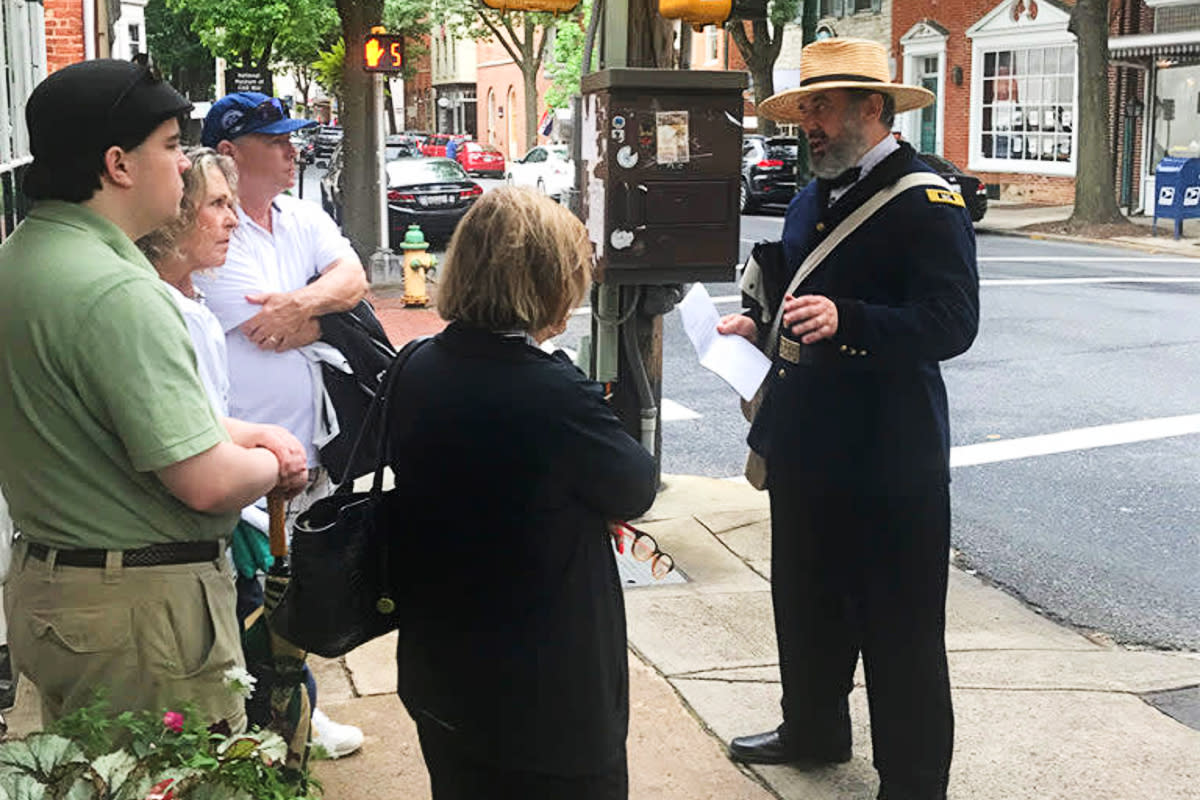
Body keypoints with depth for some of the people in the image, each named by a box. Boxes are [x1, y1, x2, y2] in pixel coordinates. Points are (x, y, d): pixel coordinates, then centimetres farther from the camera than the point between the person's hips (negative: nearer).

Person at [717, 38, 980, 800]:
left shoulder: (926, 202, -14)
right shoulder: (811, 201, 12)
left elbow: (952, 324, -23)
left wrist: (846, 319, -35)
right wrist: (761, 326, 7)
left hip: (888, 459, -8)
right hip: (806, 447, 8)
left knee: (900, 630, 4)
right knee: (805, 602, 22)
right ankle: (814, 730, 41)